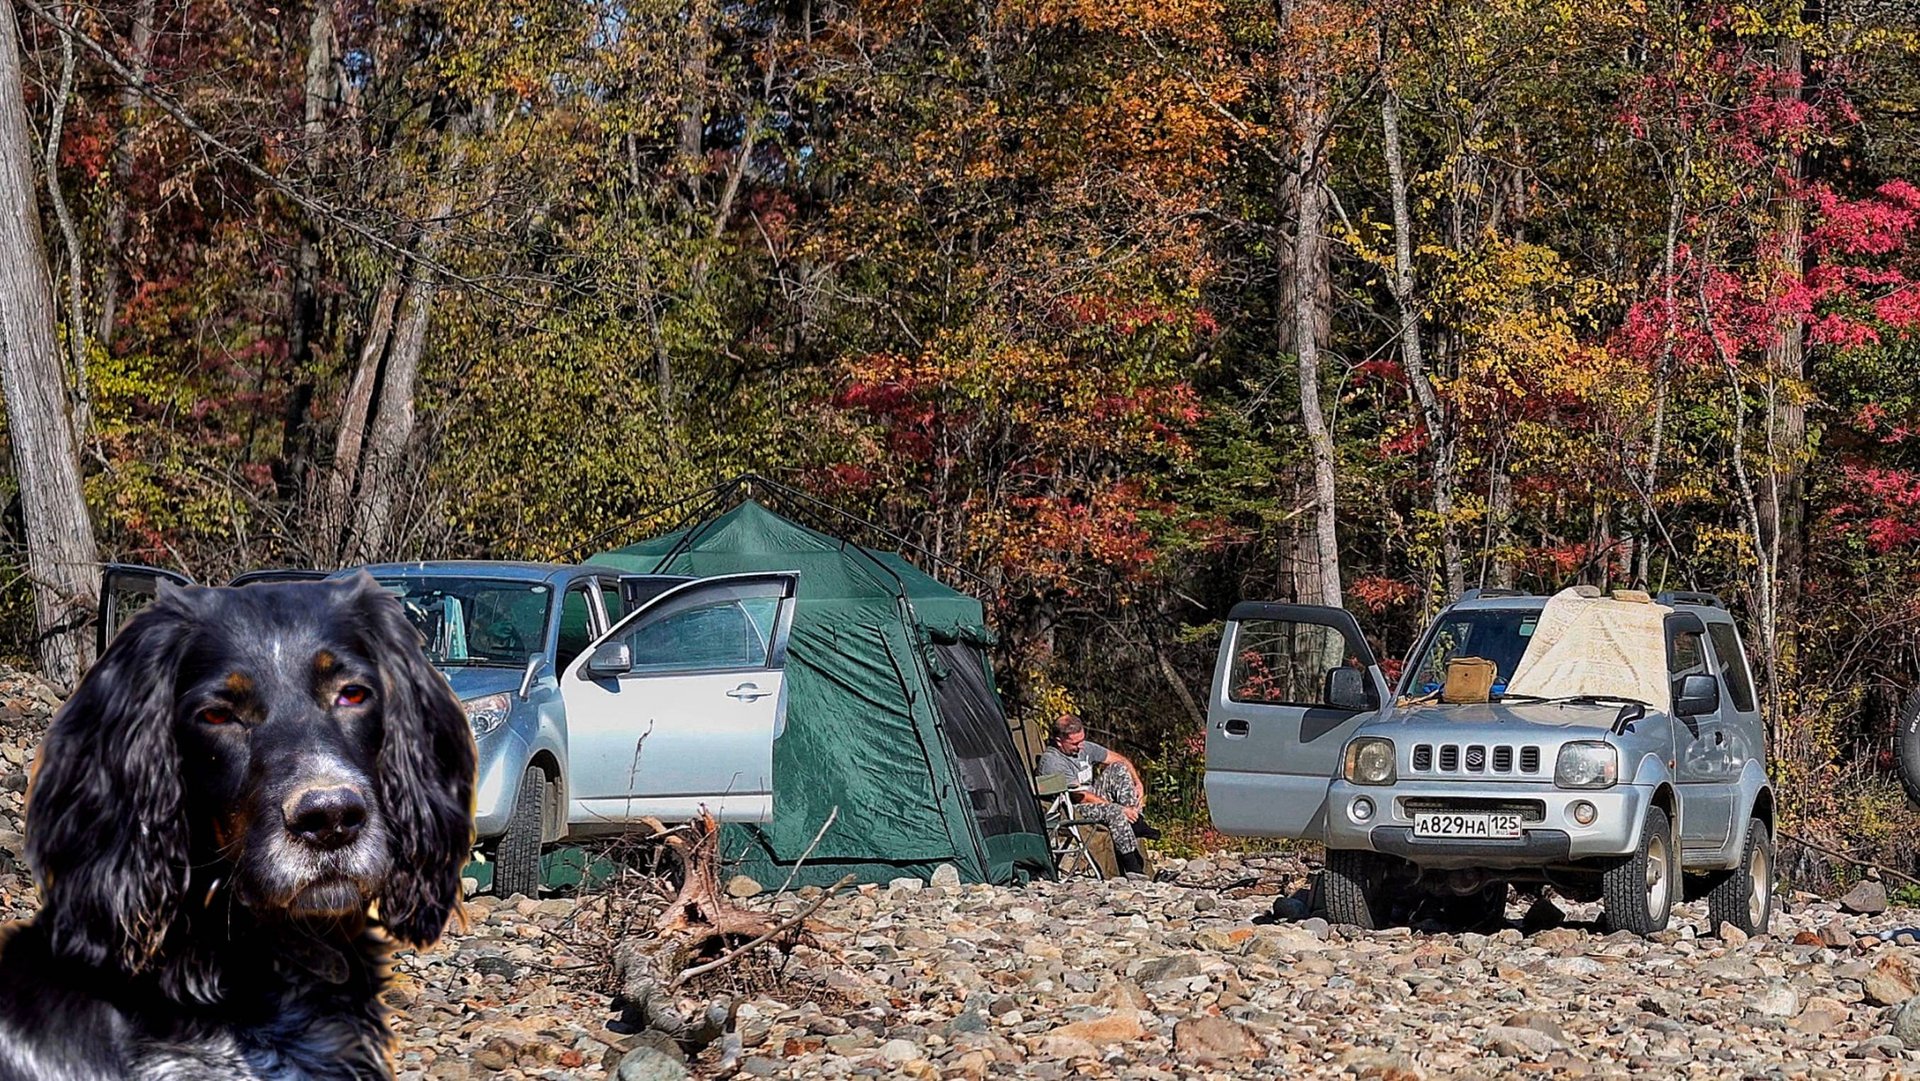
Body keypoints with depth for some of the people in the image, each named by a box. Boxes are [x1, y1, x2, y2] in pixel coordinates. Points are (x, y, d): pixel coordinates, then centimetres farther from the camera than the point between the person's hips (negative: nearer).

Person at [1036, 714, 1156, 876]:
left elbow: (1119, 759, 12)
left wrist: (1138, 784, -4)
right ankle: (1132, 867, -33)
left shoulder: (1084, 747, 2)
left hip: (1095, 799, 8)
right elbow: (1080, 796, -24)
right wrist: (1121, 808, -24)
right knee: (1114, 811, -33)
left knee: (1118, 769, -8)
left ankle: (1137, 823, -16)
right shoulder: (1051, 760, -22)